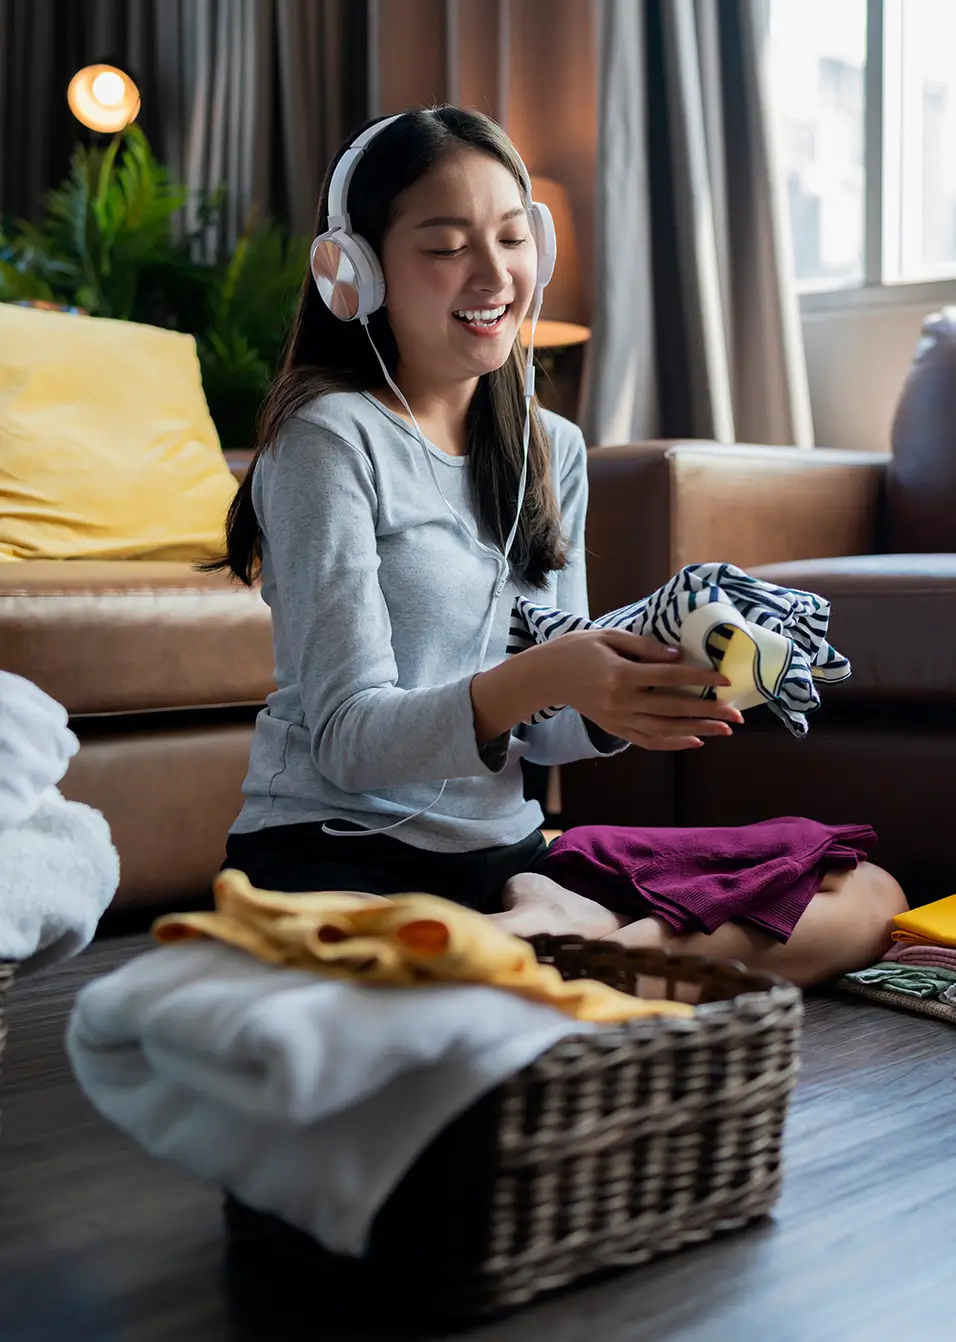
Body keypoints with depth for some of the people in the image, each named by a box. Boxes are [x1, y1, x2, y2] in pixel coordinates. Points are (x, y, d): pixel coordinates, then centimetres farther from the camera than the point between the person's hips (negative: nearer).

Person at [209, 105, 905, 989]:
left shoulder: (554, 448, 11)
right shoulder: (332, 438, -9)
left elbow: (537, 731, 11)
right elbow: (347, 738, -14)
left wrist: (621, 704, -12)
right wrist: (537, 679, -30)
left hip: (507, 852, 7)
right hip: (338, 854, -6)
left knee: (869, 896, -4)